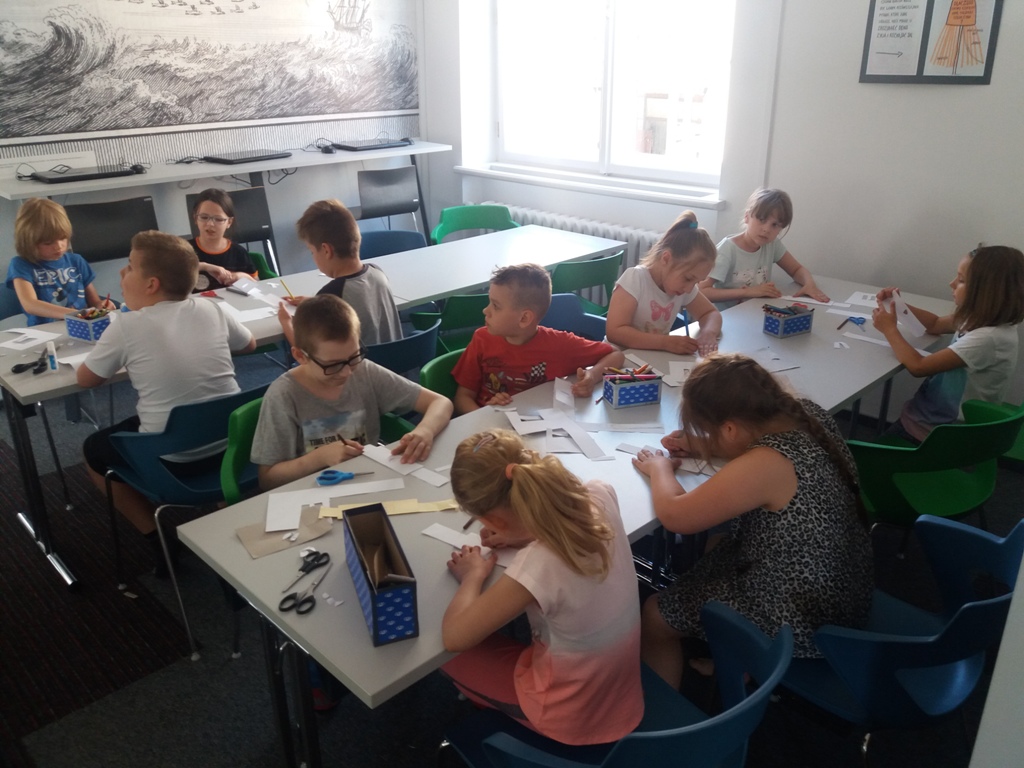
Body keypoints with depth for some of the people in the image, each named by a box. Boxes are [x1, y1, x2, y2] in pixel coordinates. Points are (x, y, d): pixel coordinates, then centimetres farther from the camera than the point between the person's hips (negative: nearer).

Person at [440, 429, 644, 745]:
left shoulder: (537, 566, -38)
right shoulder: (600, 496, -21)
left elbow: (453, 636, -25)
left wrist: (474, 575, -10)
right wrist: (521, 536, -6)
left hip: (573, 715, -5)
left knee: (451, 655, 13)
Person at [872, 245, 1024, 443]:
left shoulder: (987, 338, -30)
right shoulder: (982, 319, -2)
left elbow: (918, 366, -28)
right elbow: (935, 324, 17)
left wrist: (890, 329, -14)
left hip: (938, 435, -8)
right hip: (936, 418, 8)